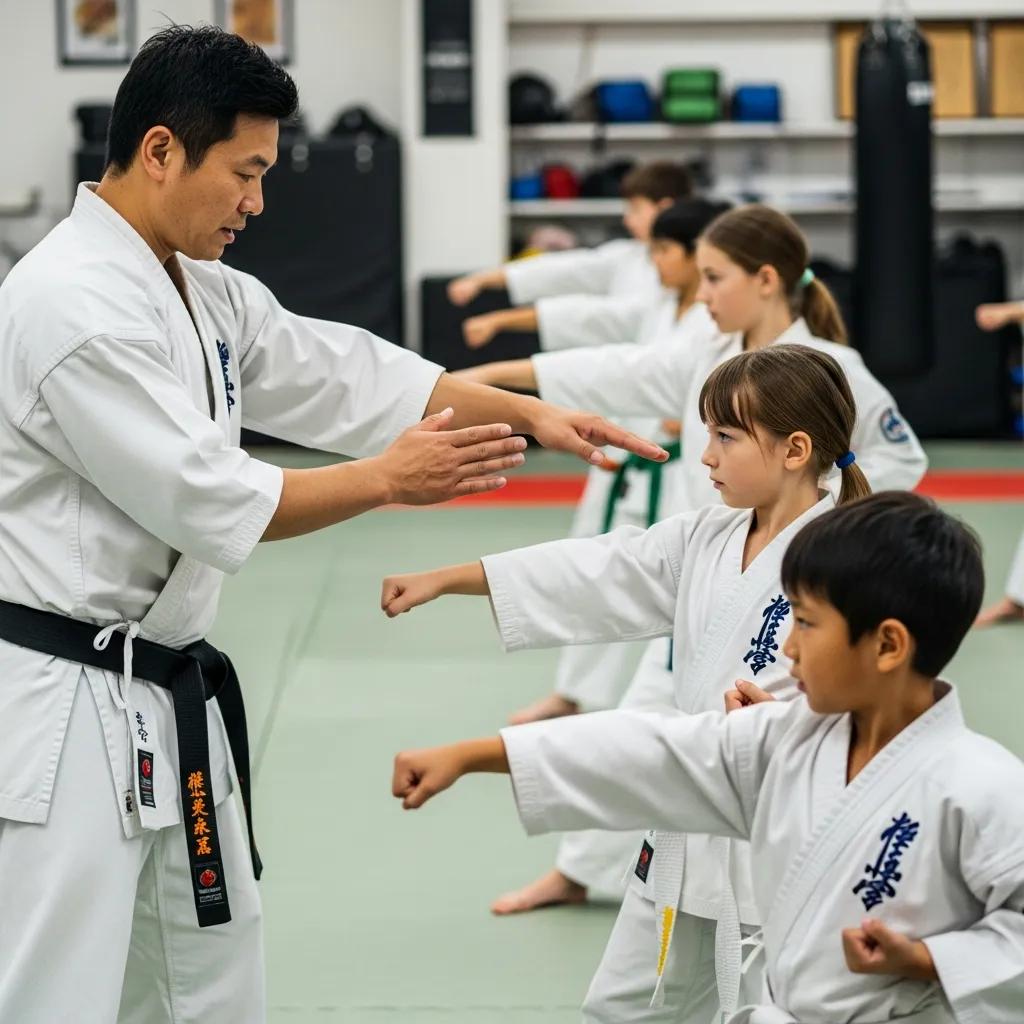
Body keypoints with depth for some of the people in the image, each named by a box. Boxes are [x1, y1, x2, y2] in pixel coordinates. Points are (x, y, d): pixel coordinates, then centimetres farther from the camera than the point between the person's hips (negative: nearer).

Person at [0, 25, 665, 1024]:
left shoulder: (204, 294, 11)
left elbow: (343, 376, 16)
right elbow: (207, 500, -22)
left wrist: (529, 413, 9)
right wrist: (388, 480, -12)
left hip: (159, 700, 11)